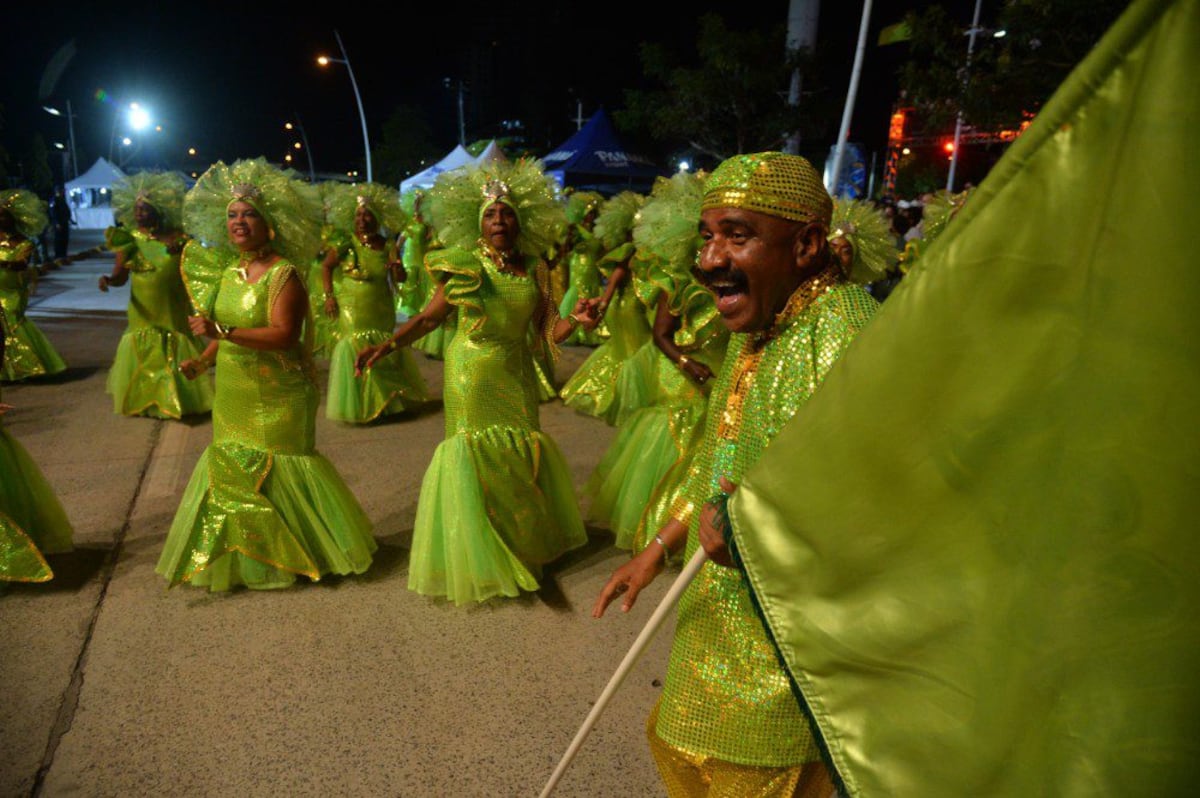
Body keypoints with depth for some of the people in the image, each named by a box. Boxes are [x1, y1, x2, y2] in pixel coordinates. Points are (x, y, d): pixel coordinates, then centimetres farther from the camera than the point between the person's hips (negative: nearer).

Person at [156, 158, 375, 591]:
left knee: (277, 470, 3)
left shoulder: (283, 274, -16)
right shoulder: (228, 271, 9)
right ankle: (241, 555, 31)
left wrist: (222, 332, -31)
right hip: (234, 394, 8)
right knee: (230, 466, 14)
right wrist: (203, 360, 4)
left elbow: (284, 335, -27)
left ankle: (294, 550, 23)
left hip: (277, 396, -8)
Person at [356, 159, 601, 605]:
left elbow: (547, 331, 1)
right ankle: (479, 556, 19)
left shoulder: (532, 269, 2)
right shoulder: (463, 266, -6)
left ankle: (523, 545, 31)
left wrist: (576, 320, -18)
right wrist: (385, 346, -13)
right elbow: (429, 318, -2)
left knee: (520, 454, 11)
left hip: (516, 375, 3)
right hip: (472, 375, -3)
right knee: (478, 455, 2)